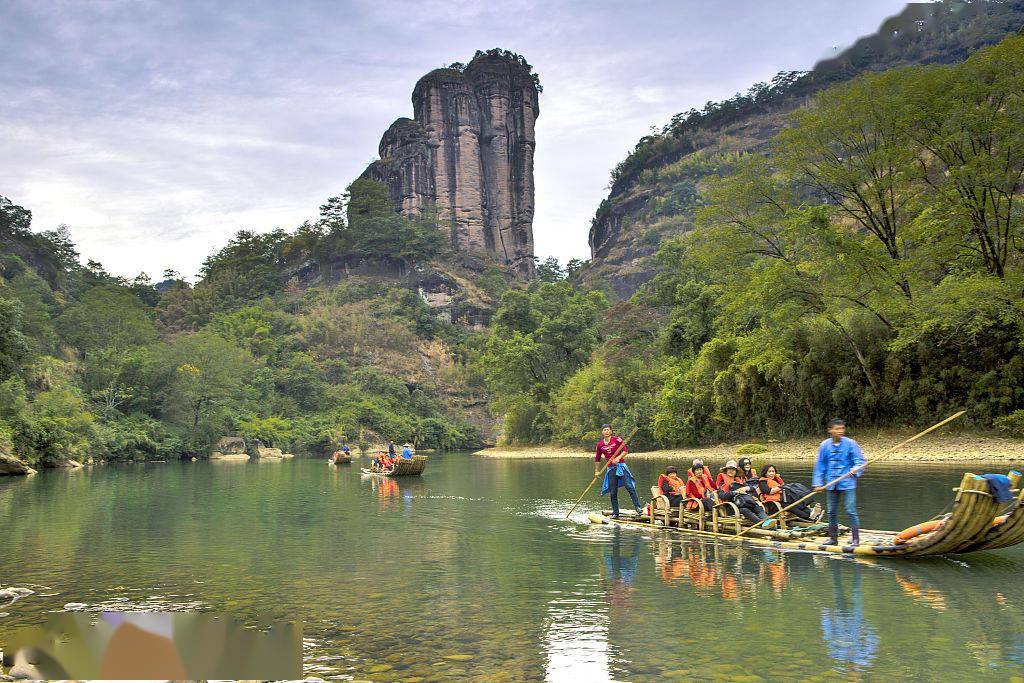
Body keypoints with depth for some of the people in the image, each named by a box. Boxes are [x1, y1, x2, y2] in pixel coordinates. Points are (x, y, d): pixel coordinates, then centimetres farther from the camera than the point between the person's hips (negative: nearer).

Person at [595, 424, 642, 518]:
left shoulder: (617, 439, -3)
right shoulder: (600, 445, 6)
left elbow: (625, 451, -7)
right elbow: (597, 459, 17)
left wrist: (618, 458, -22)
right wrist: (596, 471, 18)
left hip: (621, 466, -3)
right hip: (610, 468, 3)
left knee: (629, 487, -15)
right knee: (613, 492, 4)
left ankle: (638, 508, -16)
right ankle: (615, 513, 12)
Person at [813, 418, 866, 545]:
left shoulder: (851, 444, -4)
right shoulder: (825, 445, 3)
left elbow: (860, 461, -2)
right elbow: (819, 466, 8)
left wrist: (855, 469, -23)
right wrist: (818, 483, 4)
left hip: (847, 483, -3)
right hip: (831, 484, 3)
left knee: (851, 511, -8)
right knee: (832, 512, 10)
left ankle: (855, 539, 1)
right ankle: (833, 538, 22)